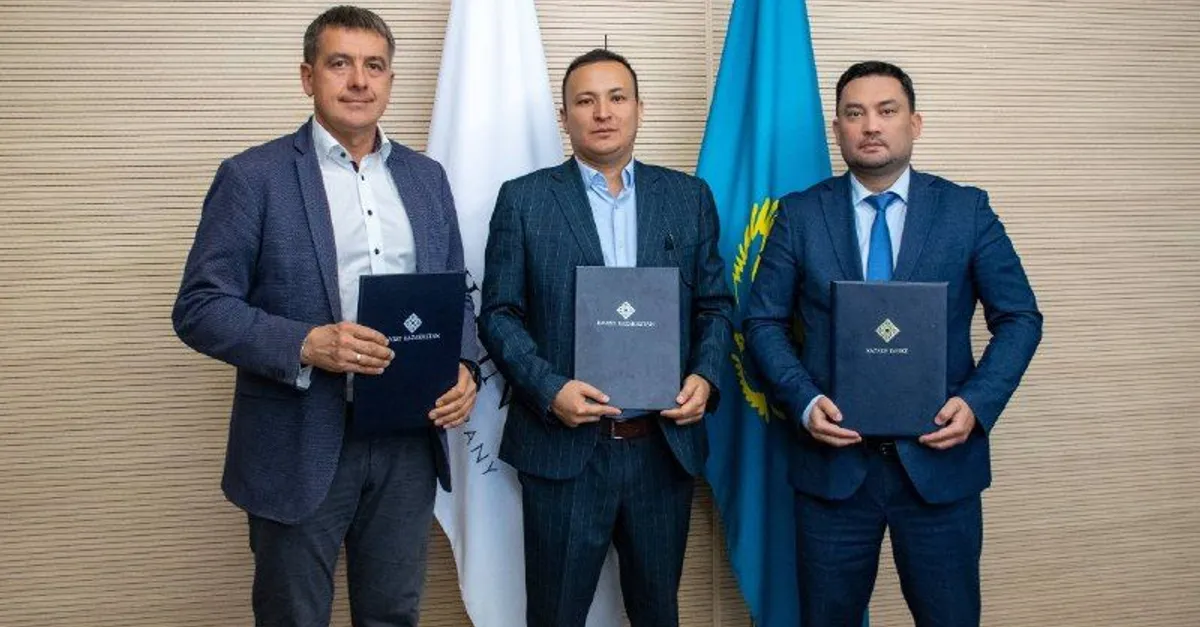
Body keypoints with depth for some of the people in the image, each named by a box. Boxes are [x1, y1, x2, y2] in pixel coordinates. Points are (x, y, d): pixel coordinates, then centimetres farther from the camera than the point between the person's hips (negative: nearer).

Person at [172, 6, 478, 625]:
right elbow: (200, 308, -8)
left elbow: (455, 294, 15)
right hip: (300, 447, -4)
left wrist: (463, 366, -5)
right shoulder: (253, 176, -5)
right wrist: (306, 345, -23)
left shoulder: (426, 177, 10)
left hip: (408, 440, 4)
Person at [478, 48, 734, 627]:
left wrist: (705, 376, -7)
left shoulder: (688, 197, 7)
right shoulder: (523, 199, 0)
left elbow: (715, 304, 11)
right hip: (564, 447, -2)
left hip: (665, 445, 2)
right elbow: (499, 313, -2)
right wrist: (548, 389, -16)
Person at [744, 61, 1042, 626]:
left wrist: (978, 403, -12)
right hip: (832, 460, 0)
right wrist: (805, 400, -13)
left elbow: (1019, 318, 3)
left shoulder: (967, 210, 2)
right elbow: (763, 321, 3)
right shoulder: (800, 215, 2)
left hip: (940, 459, 0)